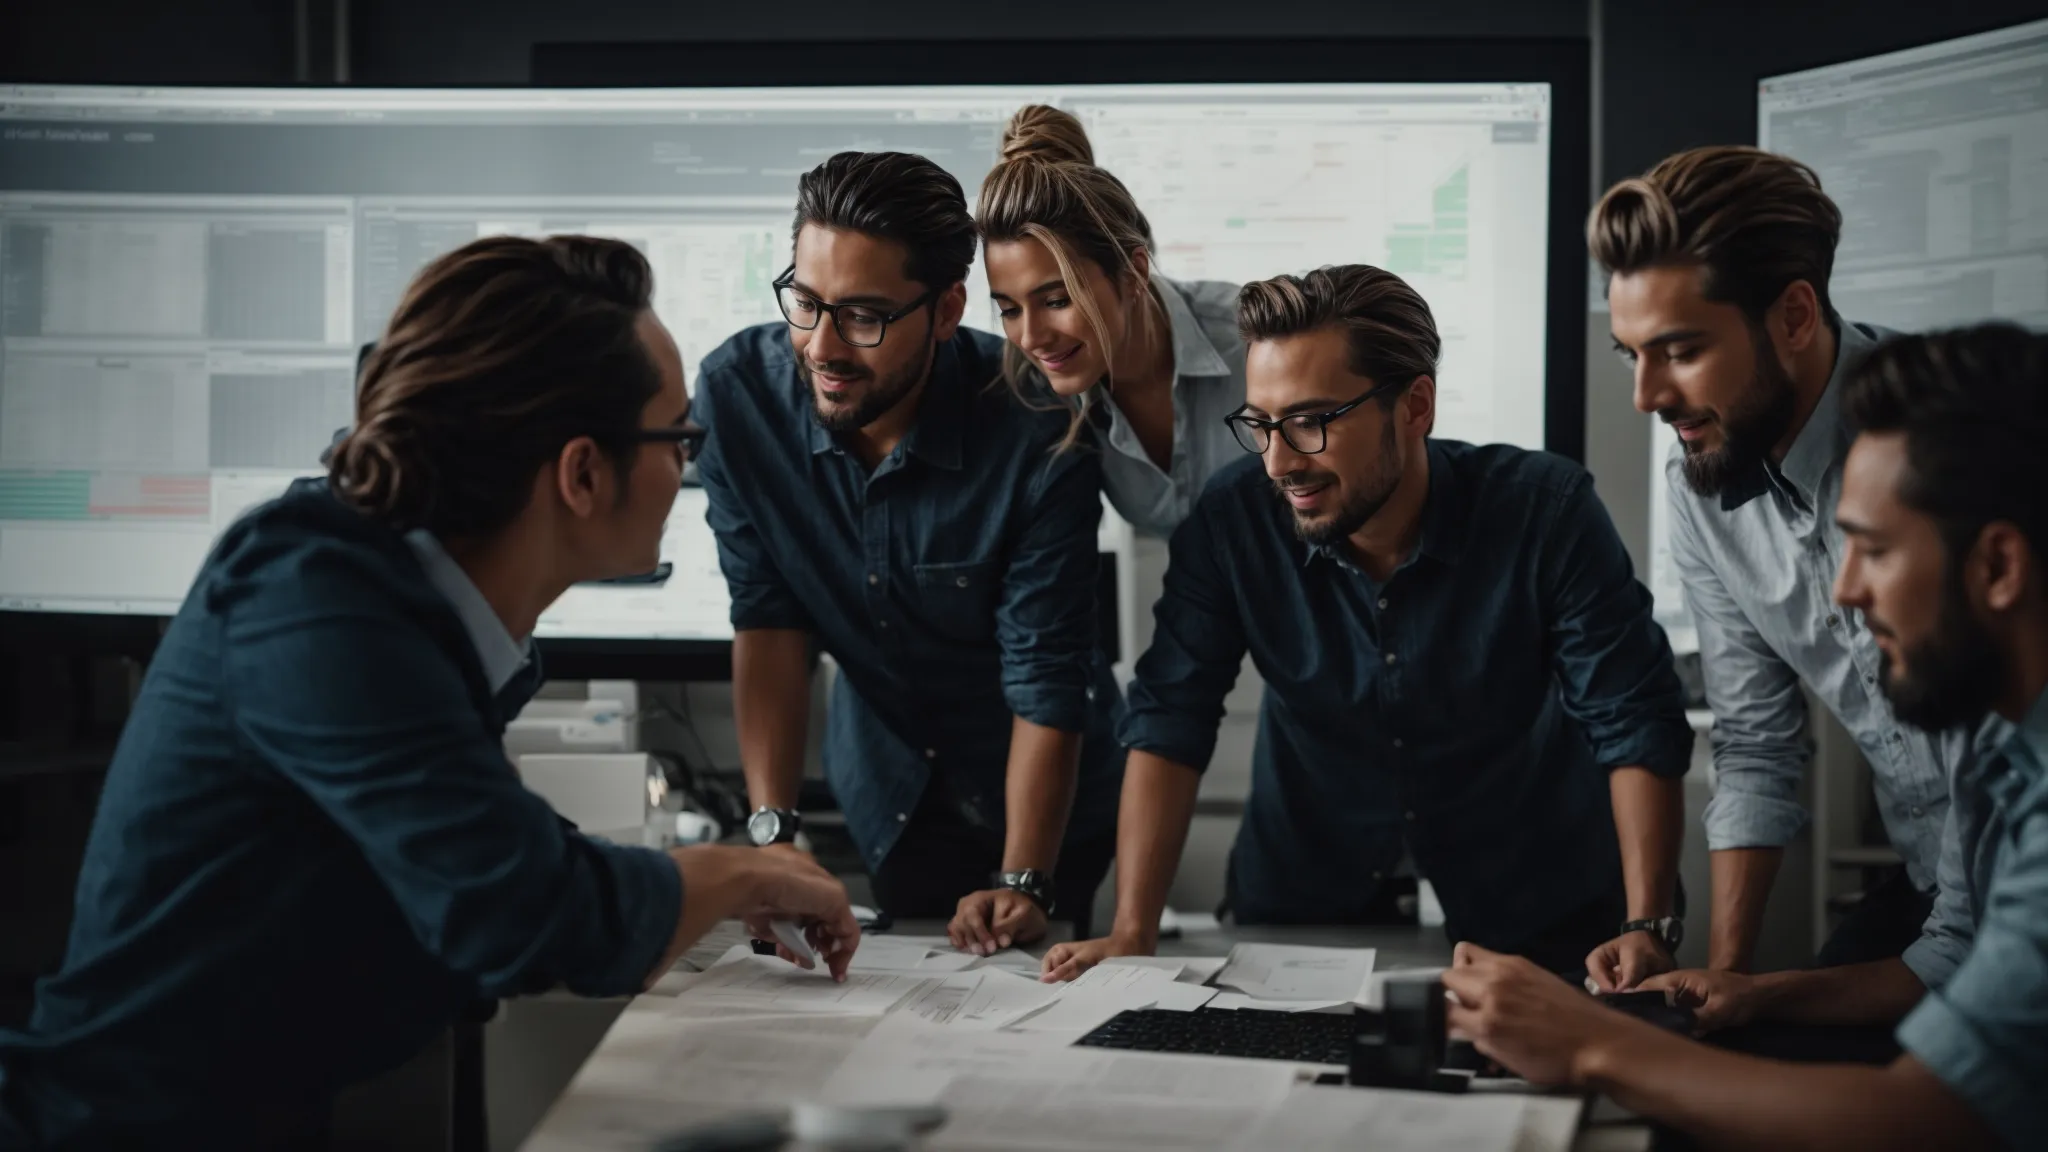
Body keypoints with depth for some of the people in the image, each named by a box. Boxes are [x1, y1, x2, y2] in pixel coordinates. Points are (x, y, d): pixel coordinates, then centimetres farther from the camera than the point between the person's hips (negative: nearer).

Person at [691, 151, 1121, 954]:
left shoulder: (1037, 432, -31)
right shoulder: (737, 392, -22)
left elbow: (1045, 679, -27)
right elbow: (768, 619, -16)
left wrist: (1024, 885, -32)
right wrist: (772, 828, -23)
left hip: (1044, 795, -3)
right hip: (886, 788, 3)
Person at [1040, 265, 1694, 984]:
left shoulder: (1546, 511, -18)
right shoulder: (1231, 518, -14)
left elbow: (1635, 728, -15)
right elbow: (1169, 723, -10)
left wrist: (1646, 926, -26)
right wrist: (1131, 934, -18)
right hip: (1305, 894, 1)